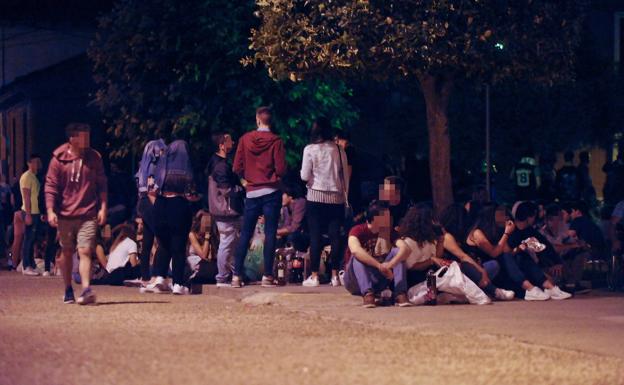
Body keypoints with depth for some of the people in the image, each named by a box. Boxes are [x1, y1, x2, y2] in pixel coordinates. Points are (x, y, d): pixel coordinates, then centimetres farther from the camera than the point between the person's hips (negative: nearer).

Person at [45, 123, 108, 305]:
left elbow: (102, 184, 8)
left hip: (88, 215, -1)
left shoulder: (94, 158, 3)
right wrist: (50, 211, -8)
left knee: (85, 251, -14)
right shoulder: (59, 158, -1)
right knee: (67, 252, 11)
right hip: (65, 215, 1)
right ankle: (68, 290, 23)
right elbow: (51, 186, 1)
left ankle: (86, 290, -22)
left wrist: (103, 207, 0)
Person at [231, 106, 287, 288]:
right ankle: (267, 276, -3)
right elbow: (281, 169, -11)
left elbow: (237, 167, -1)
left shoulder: (245, 139, -1)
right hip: (271, 192, -2)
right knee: (270, 233, 1)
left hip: (252, 192, 2)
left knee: (245, 234, 7)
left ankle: (236, 275, 2)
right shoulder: (276, 141, -8)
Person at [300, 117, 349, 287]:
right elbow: (345, 176, 7)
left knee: (316, 235, 0)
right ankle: (335, 275, 3)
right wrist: (345, 195, 16)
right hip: (336, 198, 2)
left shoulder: (310, 149, -5)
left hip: (316, 196, -2)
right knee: (335, 235, 3)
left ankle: (314, 275, -2)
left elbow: (305, 176, -6)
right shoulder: (339, 150, 3)